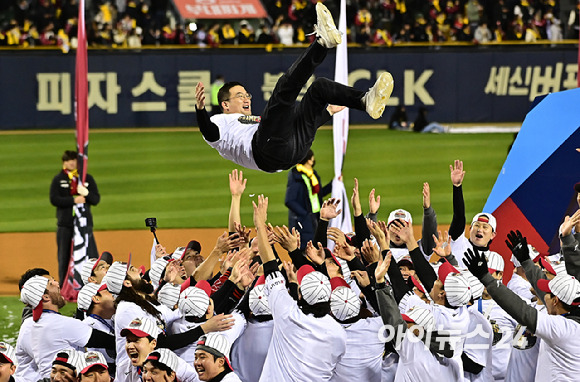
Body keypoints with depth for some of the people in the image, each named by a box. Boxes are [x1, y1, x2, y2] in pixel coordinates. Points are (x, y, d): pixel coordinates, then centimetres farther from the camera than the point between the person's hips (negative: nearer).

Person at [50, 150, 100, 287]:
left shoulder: (87, 178, 11)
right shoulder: (58, 179, 6)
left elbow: (96, 199, 6)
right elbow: (54, 199, -6)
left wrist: (86, 193, -15)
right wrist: (73, 200, -16)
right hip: (65, 225, 0)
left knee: (92, 256, -6)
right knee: (64, 257, 4)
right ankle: (63, 286, 13)